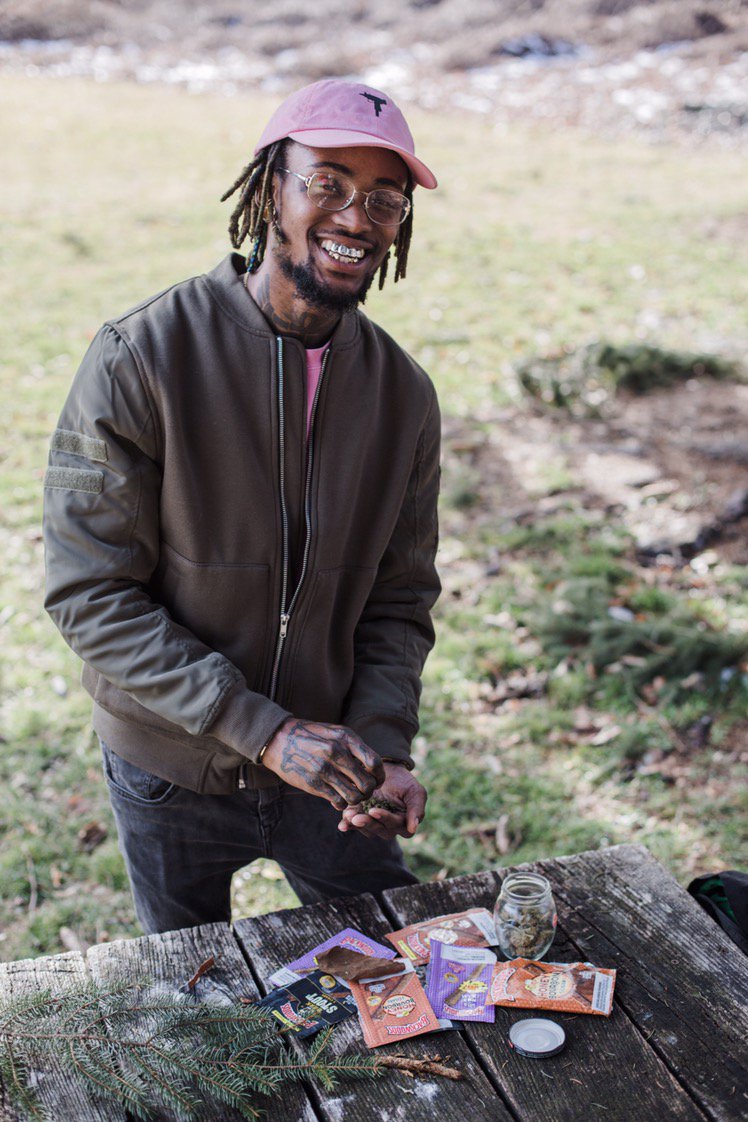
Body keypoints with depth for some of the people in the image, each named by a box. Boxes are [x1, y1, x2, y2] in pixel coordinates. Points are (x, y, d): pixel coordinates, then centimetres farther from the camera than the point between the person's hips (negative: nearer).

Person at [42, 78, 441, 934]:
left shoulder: (404, 395, -7)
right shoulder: (140, 359, -21)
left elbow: (400, 602, 0)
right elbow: (89, 595, -21)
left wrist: (383, 748, -16)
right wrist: (264, 729, -26)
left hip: (326, 761, 3)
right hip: (171, 776, -2)